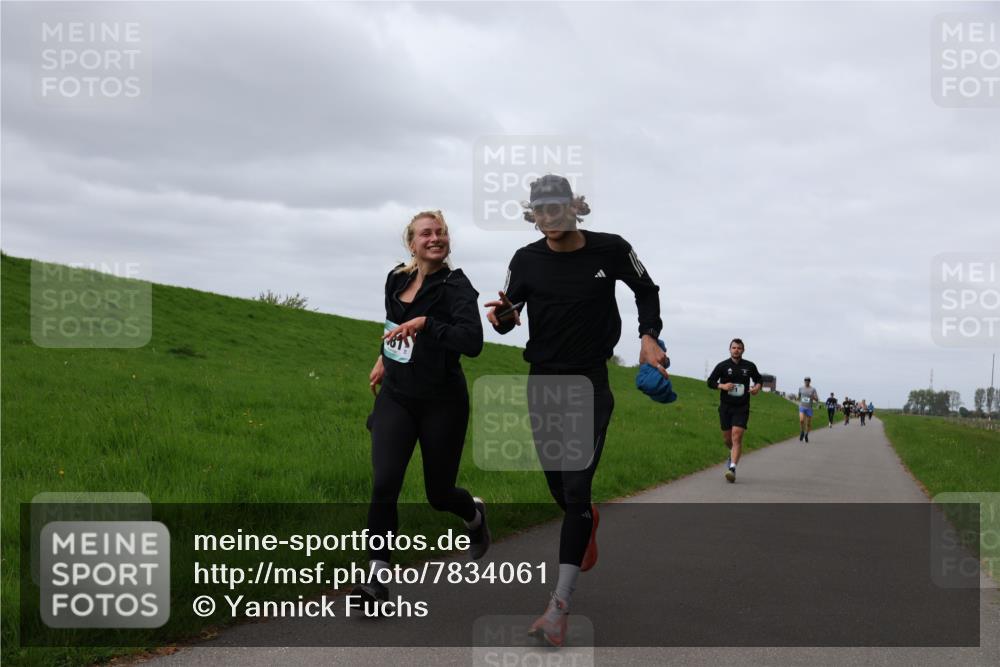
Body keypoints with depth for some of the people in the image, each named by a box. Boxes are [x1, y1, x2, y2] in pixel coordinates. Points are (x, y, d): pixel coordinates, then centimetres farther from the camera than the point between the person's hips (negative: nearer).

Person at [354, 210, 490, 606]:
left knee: (439, 494, 9)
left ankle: (474, 513, 45)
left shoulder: (455, 286, -12)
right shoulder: (396, 280, 5)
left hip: (442, 403, -3)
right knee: (384, 484, -15)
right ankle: (377, 576, -6)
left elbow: (472, 343, -27)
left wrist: (426, 323, -32)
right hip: (396, 398, 4)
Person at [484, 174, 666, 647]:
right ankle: (587, 520, 49)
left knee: (576, 491, -12)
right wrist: (502, 317, -18)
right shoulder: (526, 260, -3)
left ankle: (559, 607, -13)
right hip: (542, 382, 3)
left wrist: (649, 336, -4)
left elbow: (646, 290, 11)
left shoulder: (611, 250, -7)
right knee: (559, 489, 11)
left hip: (590, 383, -3)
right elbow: (508, 314, 6)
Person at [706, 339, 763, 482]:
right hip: (725, 407, 1)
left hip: (742, 407, -1)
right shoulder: (722, 366, 0)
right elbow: (710, 381, 4)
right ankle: (733, 454, 44)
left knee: (737, 437, -15)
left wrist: (757, 387, -2)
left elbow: (758, 379, 20)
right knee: (727, 437, 10)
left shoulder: (750, 366, 3)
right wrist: (722, 386, -15)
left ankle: (732, 468, -20)